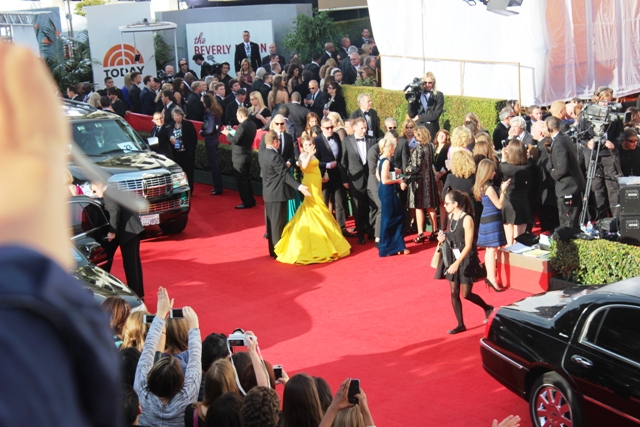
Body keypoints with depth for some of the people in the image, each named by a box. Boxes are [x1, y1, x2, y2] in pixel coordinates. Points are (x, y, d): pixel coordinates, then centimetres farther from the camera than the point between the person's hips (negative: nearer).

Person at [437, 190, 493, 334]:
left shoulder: (467, 219, -20)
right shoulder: (451, 216, 2)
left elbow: (468, 245, -21)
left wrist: (457, 263, -27)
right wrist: (444, 237, -6)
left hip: (467, 260, -7)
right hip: (453, 258, 7)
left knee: (466, 294, 0)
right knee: (454, 293, 6)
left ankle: (488, 308, 27)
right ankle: (460, 325, 16)